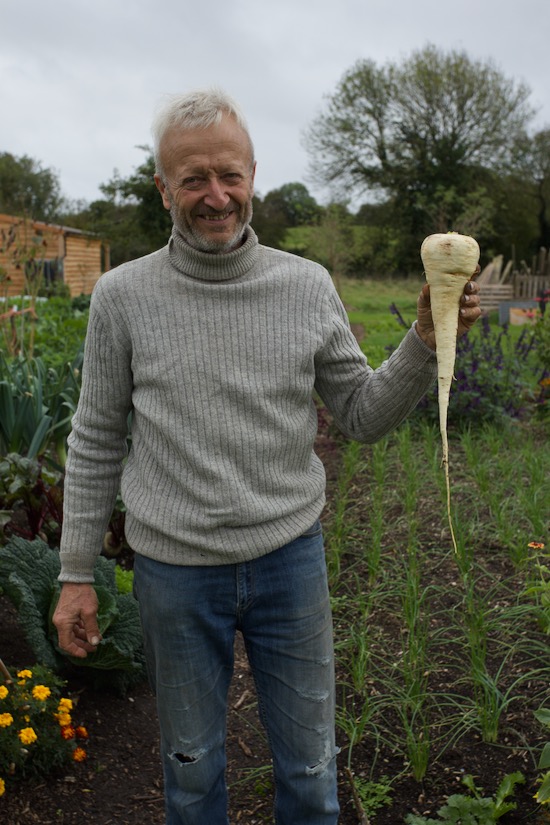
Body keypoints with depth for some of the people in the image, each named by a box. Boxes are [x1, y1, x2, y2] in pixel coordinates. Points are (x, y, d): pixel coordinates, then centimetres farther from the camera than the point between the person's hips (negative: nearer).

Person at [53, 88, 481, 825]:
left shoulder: (309, 287, -3)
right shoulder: (123, 296, -6)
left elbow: (365, 416, 2)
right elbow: (97, 441, 0)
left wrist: (427, 341, -14)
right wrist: (77, 573, 3)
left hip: (290, 557, 1)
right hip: (174, 569, -1)